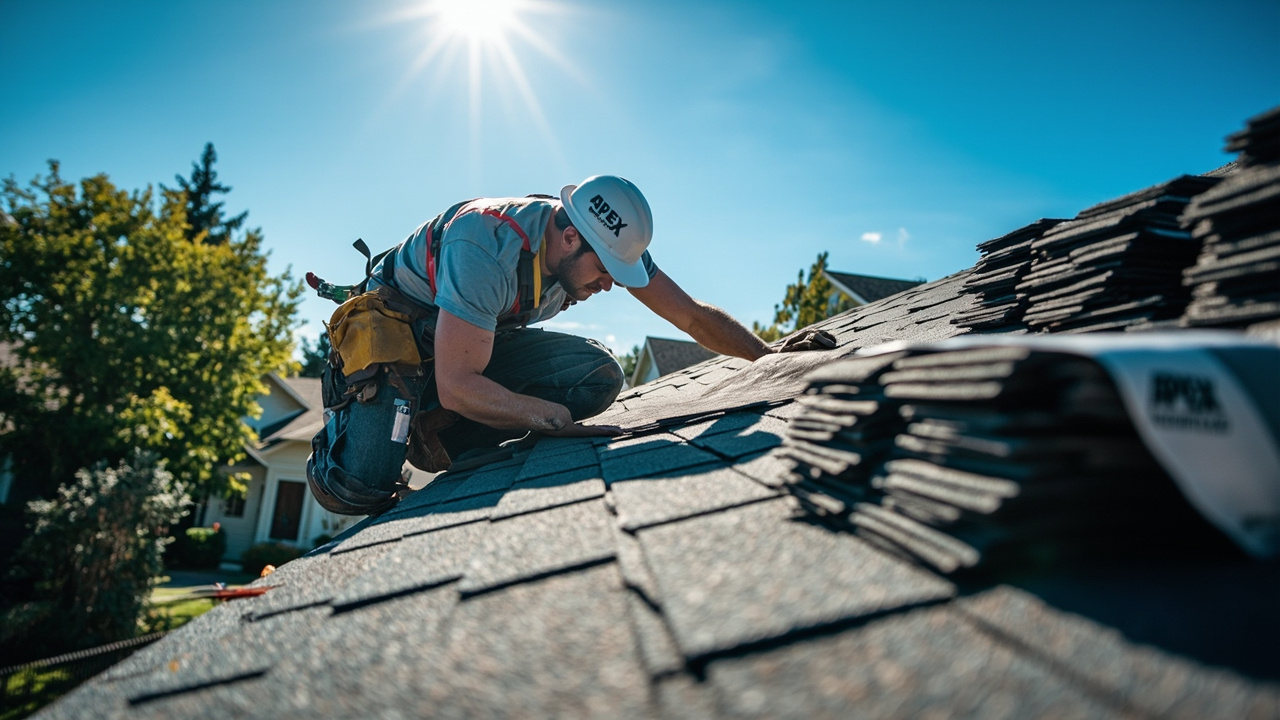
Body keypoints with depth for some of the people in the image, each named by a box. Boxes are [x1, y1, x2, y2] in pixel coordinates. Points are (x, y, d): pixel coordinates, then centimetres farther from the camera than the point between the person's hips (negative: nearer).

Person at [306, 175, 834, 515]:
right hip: (398, 325, -6)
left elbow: (693, 315, -9)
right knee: (359, 488, -24)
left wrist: (770, 355, -17)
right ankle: (350, 403, 12)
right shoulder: (485, 248, -37)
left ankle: (437, 435, -7)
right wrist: (558, 418, -44)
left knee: (599, 375, -19)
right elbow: (457, 386, -37)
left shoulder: (604, 240, -16)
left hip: (485, 337, 6)